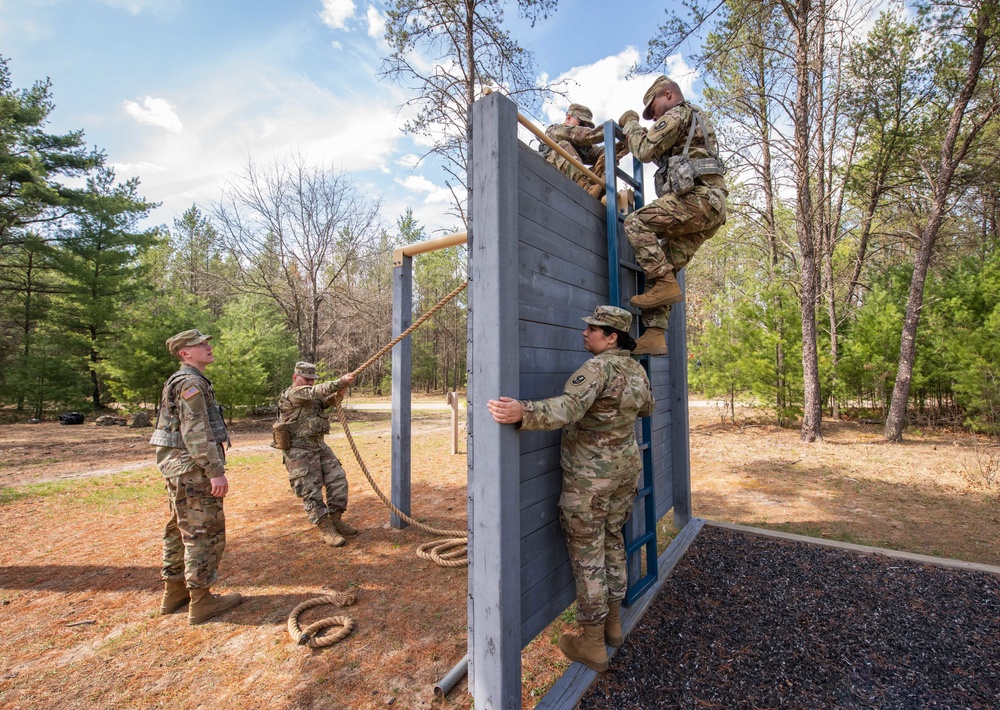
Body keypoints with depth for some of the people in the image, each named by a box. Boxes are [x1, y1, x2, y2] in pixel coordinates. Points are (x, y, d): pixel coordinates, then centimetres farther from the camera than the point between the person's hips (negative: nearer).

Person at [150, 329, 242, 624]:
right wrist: (215, 471, -24)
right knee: (205, 533, -2)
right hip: (194, 468, -11)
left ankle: (174, 591, 30)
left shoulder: (181, 381, 16)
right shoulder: (191, 382, -16)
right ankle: (201, 600, 7)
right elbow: (196, 432, -23)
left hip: (179, 468, 11)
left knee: (180, 530, 18)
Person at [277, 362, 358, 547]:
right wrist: (340, 381, -31)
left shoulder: (312, 397, 16)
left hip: (319, 446, 8)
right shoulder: (290, 394, -12)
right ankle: (325, 529, 7)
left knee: (338, 480, 3)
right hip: (299, 451, -8)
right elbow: (315, 392, -26)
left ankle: (336, 520, 17)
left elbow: (329, 401, 3)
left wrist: (339, 394, -19)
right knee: (311, 491, -3)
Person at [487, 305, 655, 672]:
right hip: (626, 466, 9)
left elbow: (569, 406, -40)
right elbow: (647, 407, 22)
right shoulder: (636, 369, 4)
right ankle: (613, 622, 38)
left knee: (587, 553, 5)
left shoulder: (598, 368, -22)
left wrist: (523, 412, -55)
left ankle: (593, 644, 20)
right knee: (613, 541, 22)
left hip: (590, 475, -8)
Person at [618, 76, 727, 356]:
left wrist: (631, 124, 14)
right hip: (711, 207, 9)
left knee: (636, 223, -15)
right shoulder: (698, 121, 36)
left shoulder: (679, 113, 4)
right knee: (665, 267, 2)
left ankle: (666, 284, -21)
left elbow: (646, 150, -3)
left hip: (697, 197, -9)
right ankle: (654, 334, -4)